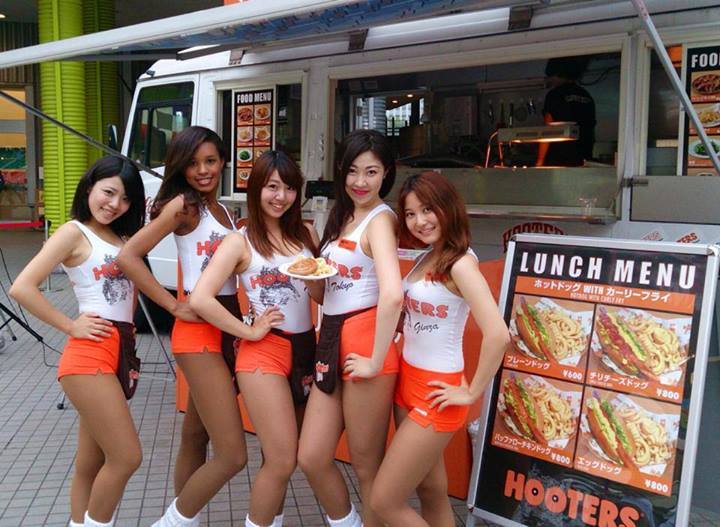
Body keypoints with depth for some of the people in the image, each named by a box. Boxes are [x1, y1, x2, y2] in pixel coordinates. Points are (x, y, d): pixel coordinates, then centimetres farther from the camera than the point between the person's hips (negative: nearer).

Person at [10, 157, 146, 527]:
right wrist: (71, 327, -12)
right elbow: (21, 288, -15)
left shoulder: (122, 237, 17)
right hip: (90, 356, -7)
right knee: (127, 457, -6)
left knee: (92, 462, 14)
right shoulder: (74, 233, -5)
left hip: (120, 353, 7)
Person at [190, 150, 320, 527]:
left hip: (305, 348, 5)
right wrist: (247, 332, -13)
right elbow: (199, 300, -17)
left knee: (281, 457, 16)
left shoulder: (306, 234, 7)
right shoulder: (239, 242, -6)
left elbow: (323, 296, 11)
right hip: (264, 351, -5)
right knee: (282, 460, -5)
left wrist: (315, 276, -10)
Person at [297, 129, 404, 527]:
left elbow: (392, 295, -28)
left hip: (363, 344, -8)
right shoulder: (343, 215, 14)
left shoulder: (379, 219, -13)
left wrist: (377, 360, -22)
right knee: (311, 458, 13)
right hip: (332, 342, 8)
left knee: (367, 465, 8)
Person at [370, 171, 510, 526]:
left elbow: (498, 335, -28)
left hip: (435, 393, -8)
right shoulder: (426, 258, 7)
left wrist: (472, 393, -18)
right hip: (408, 381, 8)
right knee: (431, 490, 19)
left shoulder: (460, 262, -19)